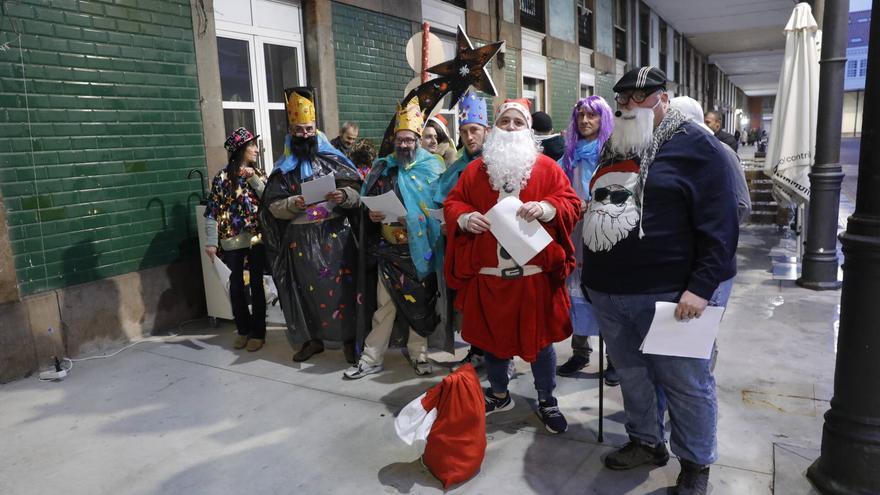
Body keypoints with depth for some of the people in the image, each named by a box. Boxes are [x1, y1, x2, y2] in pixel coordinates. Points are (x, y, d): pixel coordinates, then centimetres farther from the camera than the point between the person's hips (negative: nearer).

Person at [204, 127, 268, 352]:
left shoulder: (257, 173, 7)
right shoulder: (222, 176, -2)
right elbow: (212, 211, -4)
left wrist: (254, 180, -15)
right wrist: (211, 242, -9)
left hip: (257, 238, 2)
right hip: (232, 240, -1)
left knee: (256, 284, 4)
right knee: (236, 285, 9)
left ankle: (258, 332, 14)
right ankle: (243, 329, 25)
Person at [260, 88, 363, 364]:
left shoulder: (333, 160, 3)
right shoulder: (284, 169, 6)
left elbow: (357, 192, 2)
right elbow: (273, 206, 3)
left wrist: (344, 196, -20)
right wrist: (293, 204, -17)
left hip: (335, 236, -1)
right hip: (301, 239, 2)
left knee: (341, 287, 0)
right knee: (307, 289, 8)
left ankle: (348, 338, 12)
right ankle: (313, 338, 23)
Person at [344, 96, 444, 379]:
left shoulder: (432, 168, -1)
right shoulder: (382, 168, 9)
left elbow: (441, 207, -2)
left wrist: (413, 219, -16)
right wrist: (372, 215, -7)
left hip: (420, 249, -2)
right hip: (388, 249, 2)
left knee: (420, 303, 9)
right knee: (383, 304, 7)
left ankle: (418, 352, 26)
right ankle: (372, 357, 16)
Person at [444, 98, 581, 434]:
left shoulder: (546, 167, 3)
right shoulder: (475, 170, 8)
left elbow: (570, 203, -1)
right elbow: (452, 204, 9)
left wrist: (545, 208, -21)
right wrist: (466, 218, -13)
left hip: (534, 272, -2)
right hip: (488, 272, 2)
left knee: (539, 337, 8)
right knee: (492, 336, 13)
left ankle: (547, 401, 27)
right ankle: (498, 395, 34)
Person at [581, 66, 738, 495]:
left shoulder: (695, 146, -7)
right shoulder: (615, 148, 15)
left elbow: (719, 225, -13)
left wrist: (701, 287, -20)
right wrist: (592, 272, 21)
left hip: (671, 292, -7)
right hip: (610, 290, 7)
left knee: (684, 382, 6)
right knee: (632, 372, 18)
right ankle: (647, 441, 36)